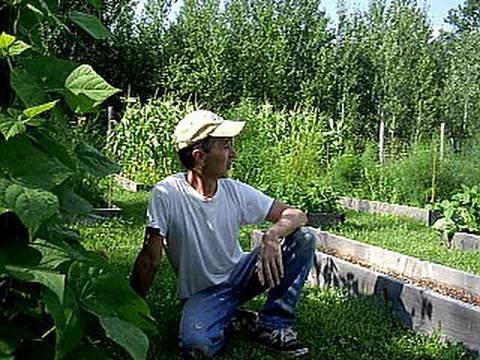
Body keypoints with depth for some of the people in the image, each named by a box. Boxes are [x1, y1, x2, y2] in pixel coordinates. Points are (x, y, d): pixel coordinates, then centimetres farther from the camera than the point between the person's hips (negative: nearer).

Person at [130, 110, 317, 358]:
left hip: (240, 274, 4)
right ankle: (225, 324, 1)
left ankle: (273, 324, -4)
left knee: (304, 238, -14)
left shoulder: (235, 191, -7)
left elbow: (296, 215, -8)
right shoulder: (167, 193, -19)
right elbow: (150, 258, -16)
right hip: (202, 292, -4)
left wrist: (271, 236, -30)